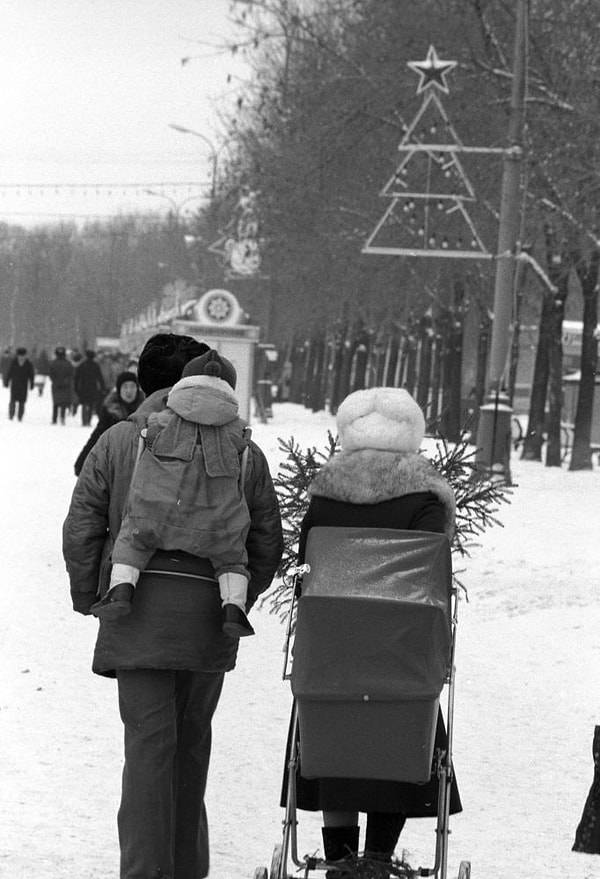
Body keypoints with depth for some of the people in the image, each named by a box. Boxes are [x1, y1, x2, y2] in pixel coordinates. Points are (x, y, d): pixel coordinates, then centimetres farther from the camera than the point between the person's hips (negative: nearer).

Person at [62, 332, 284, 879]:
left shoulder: (117, 443, 1)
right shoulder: (243, 452, 7)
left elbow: (81, 528, 0)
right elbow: (268, 542, 10)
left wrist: (88, 597, 12)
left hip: (139, 611, -2)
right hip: (211, 620, 2)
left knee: (149, 742, -4)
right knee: (193, 740, 17)